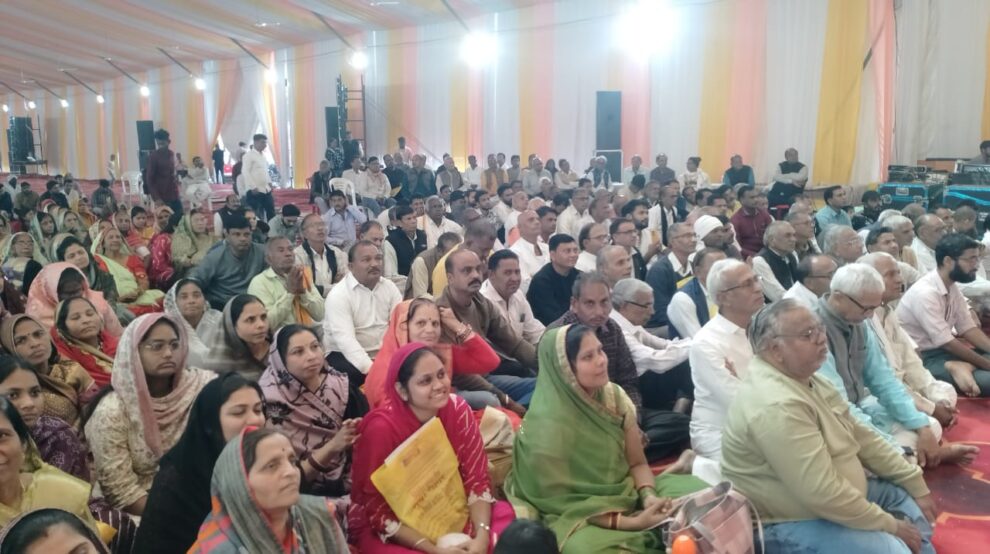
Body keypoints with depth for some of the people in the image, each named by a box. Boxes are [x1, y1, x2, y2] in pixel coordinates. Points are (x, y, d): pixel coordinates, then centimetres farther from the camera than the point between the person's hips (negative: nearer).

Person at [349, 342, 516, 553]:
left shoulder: (458, 410, -12)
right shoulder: (381, 427, -24)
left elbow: (477, 479, -9)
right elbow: (379, 511, -20)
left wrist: (481, 536, -26)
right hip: (388, 529, -4)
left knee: (506, 515, -20)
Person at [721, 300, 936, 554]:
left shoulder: (805, 378, 3)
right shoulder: (778, 405, -31)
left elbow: (861, 435, 10)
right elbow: (823, 494, -31)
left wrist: (915, 483, 7)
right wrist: (890, 525, -17)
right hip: (793, 521, -10)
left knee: (908, 497, 14)